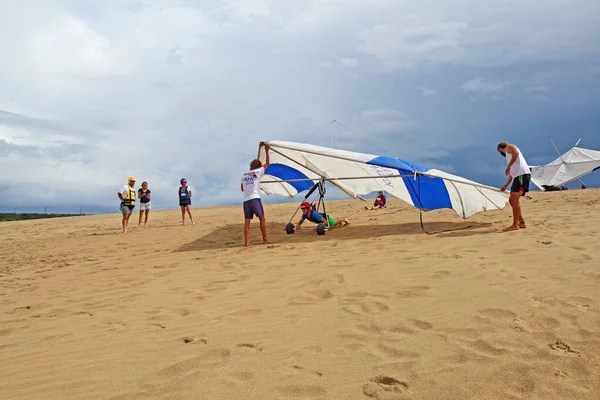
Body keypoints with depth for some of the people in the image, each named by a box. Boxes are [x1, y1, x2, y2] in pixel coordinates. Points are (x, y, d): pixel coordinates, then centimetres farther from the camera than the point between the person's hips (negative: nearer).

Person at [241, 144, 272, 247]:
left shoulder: (244, 175, 17)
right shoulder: (257, 172, 5)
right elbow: (267, 164, 16)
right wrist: (266, 151, 22)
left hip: (245, 200, 4)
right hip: (254, 198, -4)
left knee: (247, 221, 0)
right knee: (262, 218, 6)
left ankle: (246, 242, -7)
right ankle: (265, 238, 8)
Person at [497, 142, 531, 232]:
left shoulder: (509, 147, 8)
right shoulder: (508, 156, 32)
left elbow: (516, 153, -16)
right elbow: (512, 173, 35)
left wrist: (508, 166, -14)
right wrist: (506, 185, 36)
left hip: (522, 174, -10)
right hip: (518, 176, 10)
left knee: (515, 200, -15)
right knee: (511, 200, 13)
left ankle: (515, 225, -19)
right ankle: (521, 222, 16)